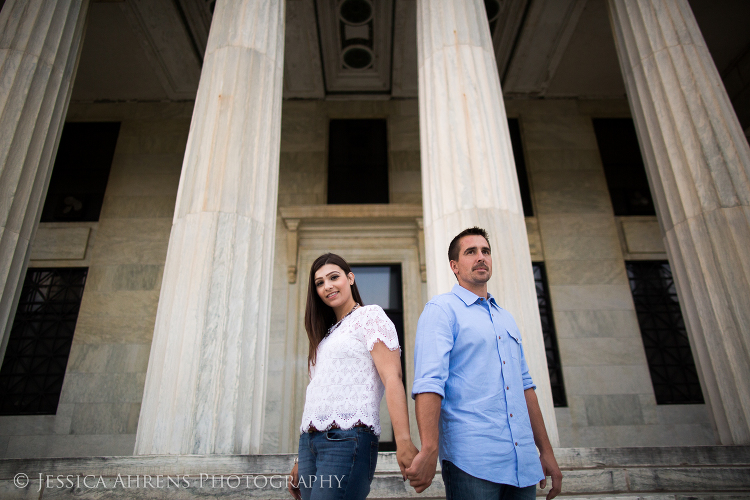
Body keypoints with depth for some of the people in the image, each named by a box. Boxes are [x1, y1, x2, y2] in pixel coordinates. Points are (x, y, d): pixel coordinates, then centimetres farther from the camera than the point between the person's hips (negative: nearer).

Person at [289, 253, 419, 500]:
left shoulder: (370, 316, 0)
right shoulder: (326, 334, 22)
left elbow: (392, 378, -12)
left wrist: (403, 442, -23)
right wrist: (301, 462, 18)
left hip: (347, 438, -7)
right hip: (310, 442, 7)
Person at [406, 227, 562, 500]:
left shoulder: (506, 318, 18)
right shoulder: (441, 309, -4)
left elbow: (524, 385, 19)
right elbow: (429, 381, -17)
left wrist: (546, 451, 16)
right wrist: (429, 451, -26)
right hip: (472, 461, -6)